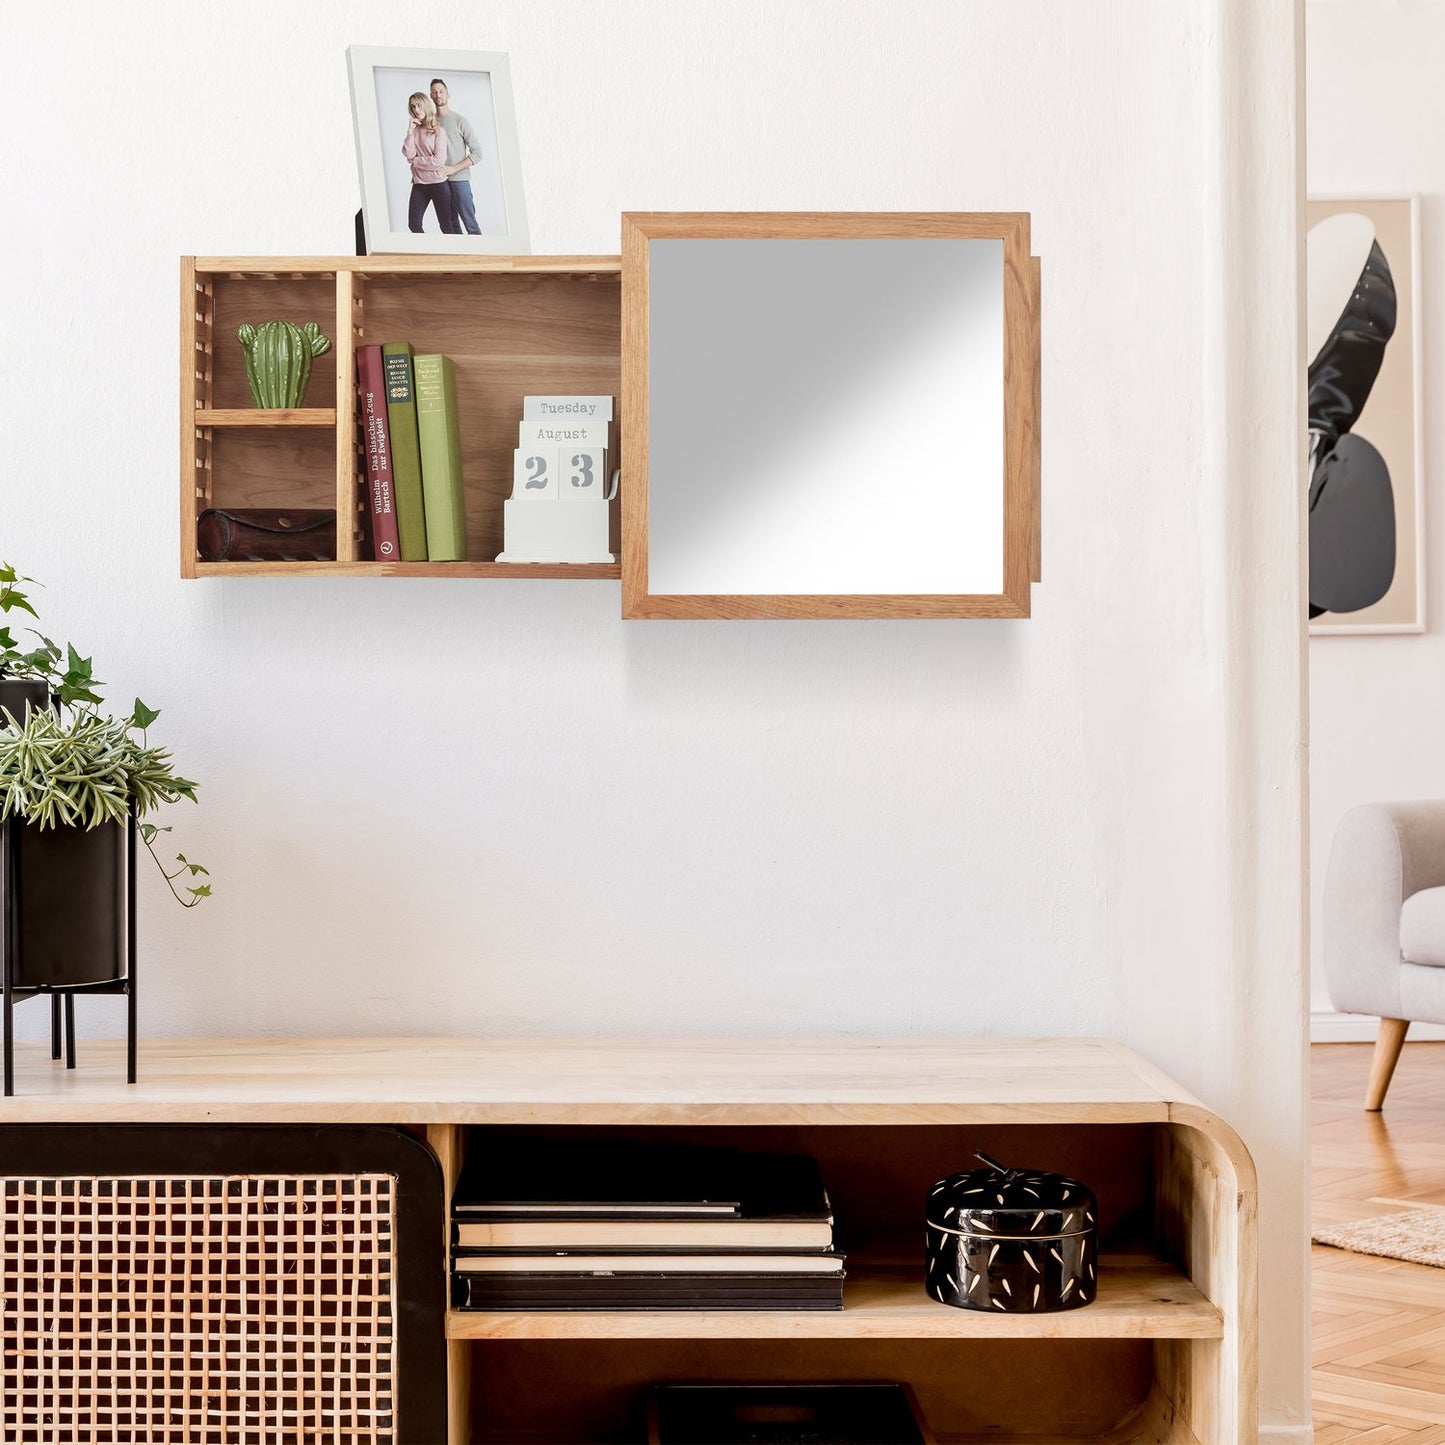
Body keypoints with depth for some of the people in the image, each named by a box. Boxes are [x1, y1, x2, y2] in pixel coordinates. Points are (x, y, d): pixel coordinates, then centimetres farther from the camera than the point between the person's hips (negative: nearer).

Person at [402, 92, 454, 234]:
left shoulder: (438, 131, -7)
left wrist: (415, 161, -7)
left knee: (446, 225, 3)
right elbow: (408, 154, -6)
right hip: (419, 184, 5)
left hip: (438, 183, -5)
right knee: (413, 224, 0)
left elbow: (439, 160, -15)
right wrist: (410, 132, -13)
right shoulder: (414, 130, 7)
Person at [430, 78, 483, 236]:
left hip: (459, 179, -4)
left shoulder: (460, 121, -1)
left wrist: (454, 168, -13)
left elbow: (477, 153, -4)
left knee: (471, 225, -9)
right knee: (451, 225, 5)